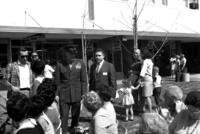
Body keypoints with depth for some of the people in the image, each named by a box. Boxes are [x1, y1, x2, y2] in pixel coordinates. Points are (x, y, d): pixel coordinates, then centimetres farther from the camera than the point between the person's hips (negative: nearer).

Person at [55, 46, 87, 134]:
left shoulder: (80, 63, -2)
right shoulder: (60, 65, -2)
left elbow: (84, 80, 1)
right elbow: (57, 81, 1)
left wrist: (84, 94, -3)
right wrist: (57, 95, -3)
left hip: (77, 95, 1)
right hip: (64, 96, -1)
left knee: (76, 116, 13)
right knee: (63, 117, -3)